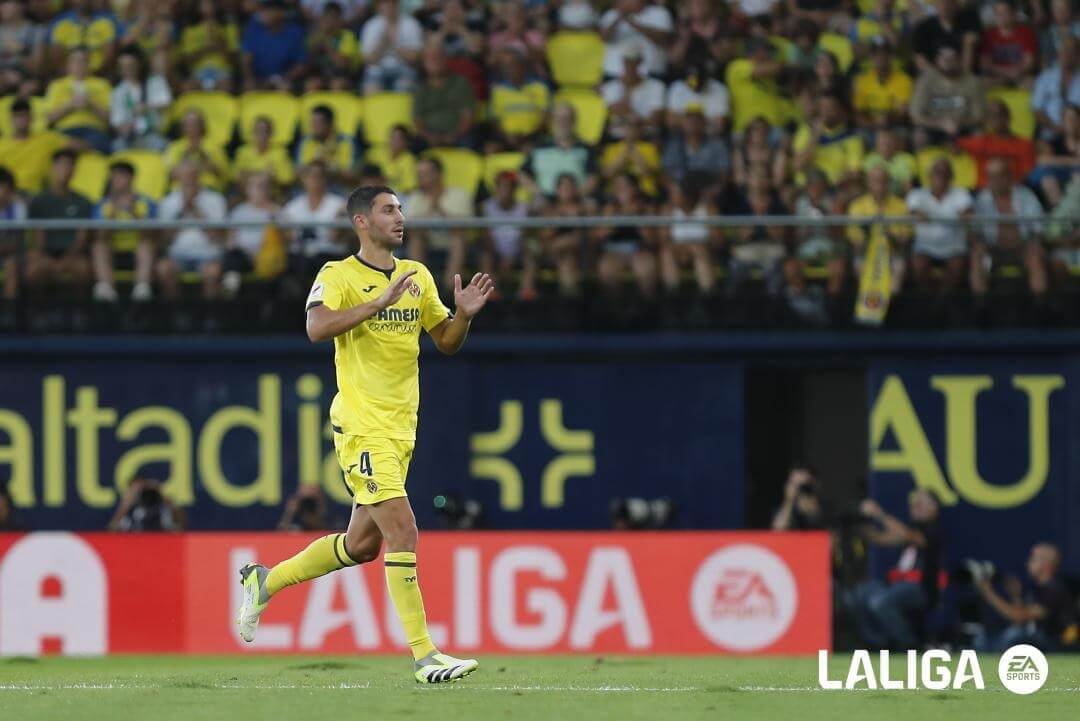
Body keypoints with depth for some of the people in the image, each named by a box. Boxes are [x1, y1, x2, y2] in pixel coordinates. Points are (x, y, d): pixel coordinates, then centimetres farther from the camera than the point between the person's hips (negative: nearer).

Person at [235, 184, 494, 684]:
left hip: (400, 430, 8)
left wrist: (464, 314, -2)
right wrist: (378, 302, -28)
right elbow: (317, 328, -24)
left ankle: (265, 581, 33)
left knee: (362, 545, 13)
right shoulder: (338, 276, -7)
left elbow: (447, 342, 18)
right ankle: (424, 656, -14)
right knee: (403, 531, -16)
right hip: (361, 427, -8)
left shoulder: (418, 276, 13)